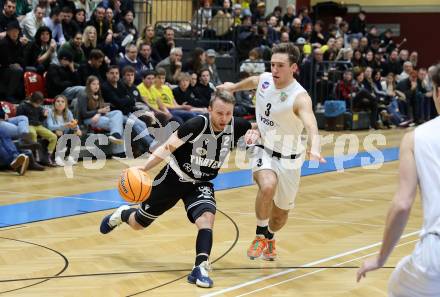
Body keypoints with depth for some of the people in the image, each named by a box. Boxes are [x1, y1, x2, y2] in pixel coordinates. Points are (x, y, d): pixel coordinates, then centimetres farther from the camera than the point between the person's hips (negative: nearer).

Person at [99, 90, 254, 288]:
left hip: (201, 184, 2)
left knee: (206, 218, -30)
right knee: (138, 223, 16)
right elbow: (168, 147, -20)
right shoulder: (196, 125, -29)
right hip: (174, 177, -2)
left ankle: (200, 268, -24)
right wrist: (144, 169, -27)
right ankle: (122, 214, 50)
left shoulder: (236, 127, -17)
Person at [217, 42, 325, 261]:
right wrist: (233, 87, 34)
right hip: (264, 150, 2)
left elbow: (311, 127, -44)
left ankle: (270, 237, 47)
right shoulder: (264, 79, -9)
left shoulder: (299, 97, -26)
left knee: (281, 212, 13)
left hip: (288, 158, -2)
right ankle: (261, 235, -9)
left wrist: (315, 149, -64)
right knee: (268, 186, -31)